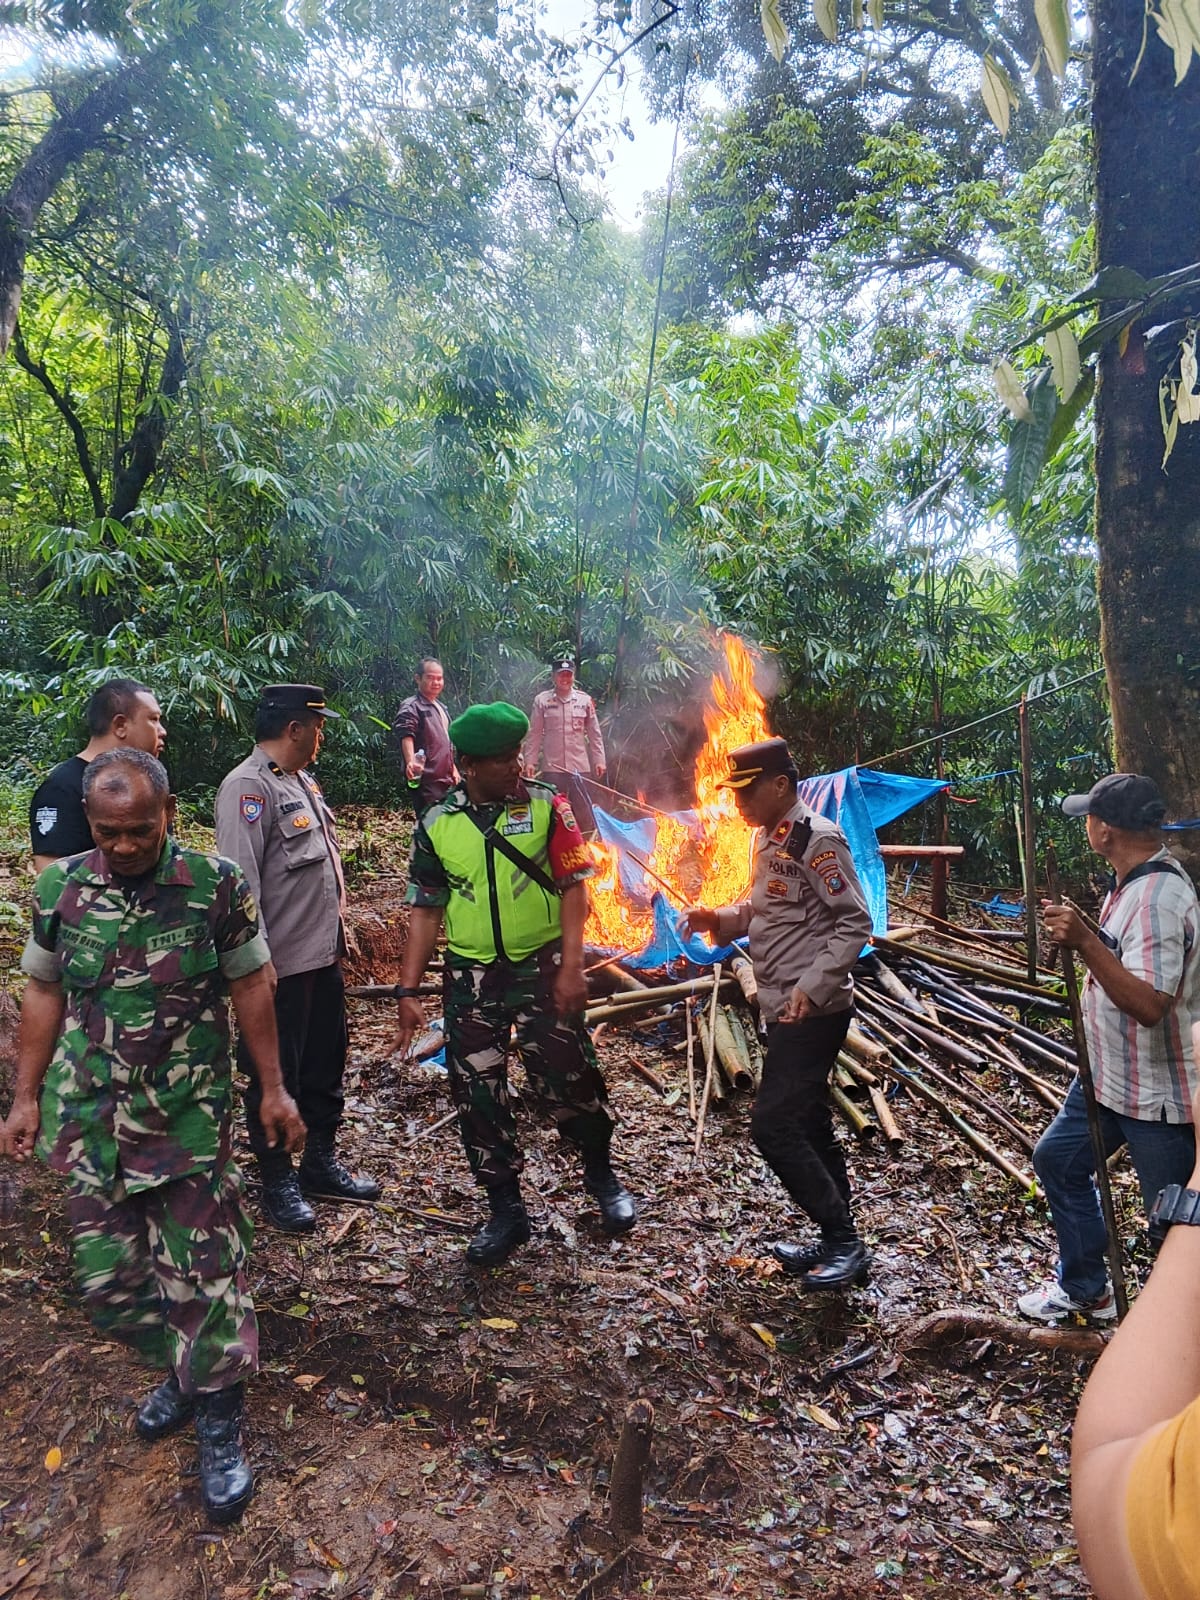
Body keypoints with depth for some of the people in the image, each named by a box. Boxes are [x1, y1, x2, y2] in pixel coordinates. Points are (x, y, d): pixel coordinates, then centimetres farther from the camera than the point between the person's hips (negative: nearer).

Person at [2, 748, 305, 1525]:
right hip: (90, 1117, 3)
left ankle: (220, 1426, 23)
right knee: (108, 1278, 11)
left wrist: (274, 1090, 0)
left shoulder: (217, 884, -11)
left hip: (189, 1116, -3)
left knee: (203, 1274, 2)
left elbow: (250, 987, -2)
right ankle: (184, 1367, 40)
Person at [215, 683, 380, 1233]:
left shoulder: (301, 781, 11)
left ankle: (321, 1162, 37)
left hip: (323, 957, 9)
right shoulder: (248, 787, -18)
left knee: (324, 1066, 20)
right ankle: (278, 1182, 25)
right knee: (275, 1077, 8)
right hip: (280, 966, -9)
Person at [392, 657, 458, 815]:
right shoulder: (411, 707, -12)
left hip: (445, 780, 9)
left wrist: (453, 767, 27)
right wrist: (410, 761, -47)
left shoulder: (441, 707, 18)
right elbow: (406, 736, -30)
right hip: (426, 782, -9)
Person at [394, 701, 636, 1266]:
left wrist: (572, 966, -15)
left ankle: (602, 1176, 30)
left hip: (541, 965, -2)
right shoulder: (436, 825, 0)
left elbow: (573, 885, -6)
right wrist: (408, 991, 2)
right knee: (477, 1091, 7)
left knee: (566, 1075, 1)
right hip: (471, 976, 2)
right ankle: (505, 1210, 25)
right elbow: (425, 910, 5)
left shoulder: (545, 805, -5)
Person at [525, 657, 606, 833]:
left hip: (580, 766, 1)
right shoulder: (542, 700, 1)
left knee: (584, 812, 3)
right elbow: (534, 734, 2)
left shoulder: (585, 700, 4)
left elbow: (594, 733, 7)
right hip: (551, 766, 0)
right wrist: (530, 761, -3)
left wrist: (599, 760, 2)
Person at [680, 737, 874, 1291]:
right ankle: (838, 1243, 28)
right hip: (785, 1009, 9)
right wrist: (715, 919, 2)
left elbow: (854, 924, -18)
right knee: (807, 1125, 15)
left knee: (773, 1125, -8)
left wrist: (812, 987, -25)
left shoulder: (817, 839, -16)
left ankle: (843, 1239, 8)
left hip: (813, 1012, -9)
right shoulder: (767, 838, 11)